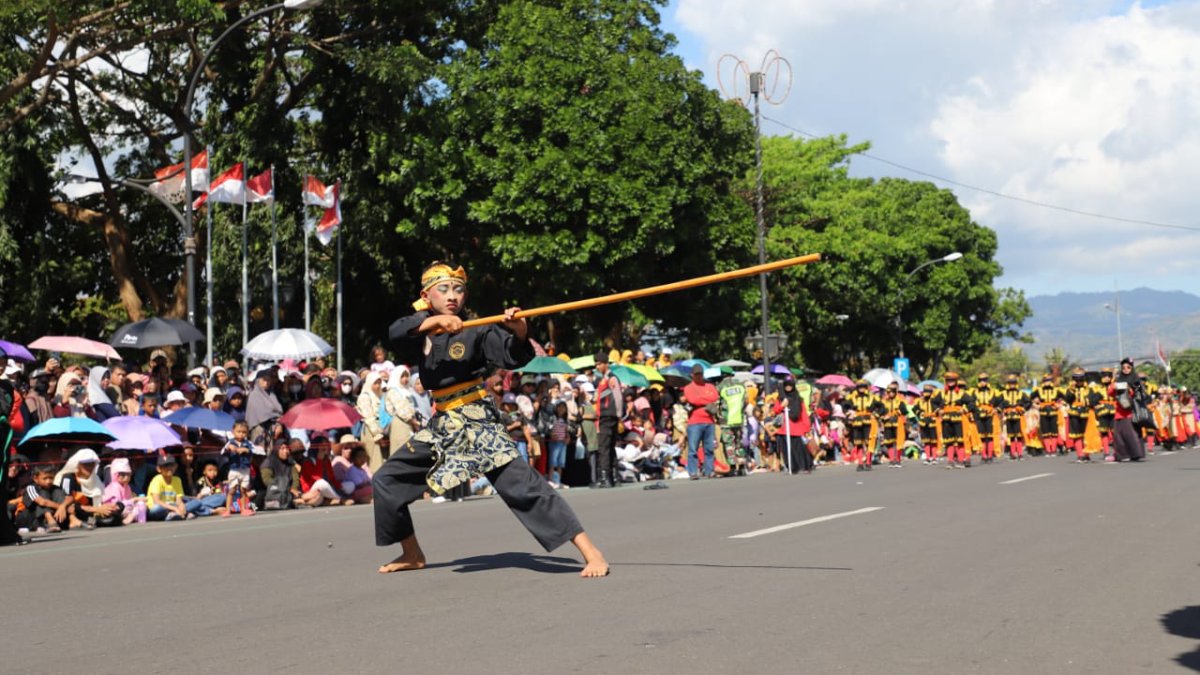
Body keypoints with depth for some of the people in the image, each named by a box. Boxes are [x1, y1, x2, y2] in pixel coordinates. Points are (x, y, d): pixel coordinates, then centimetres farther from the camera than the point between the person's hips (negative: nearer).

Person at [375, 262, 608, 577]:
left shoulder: (477, 331, -5)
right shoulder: (421, 329, 6)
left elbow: (513, 356, -18)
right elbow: (395, 332, -16)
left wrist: (519, 332, -39)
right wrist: (435, 320, -31)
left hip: (479, 423, -6)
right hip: (442, 426, 6)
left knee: (522, 486, -18)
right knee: (386, 480, 8)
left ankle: (590, 552, -20)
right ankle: (412, 554, 26)